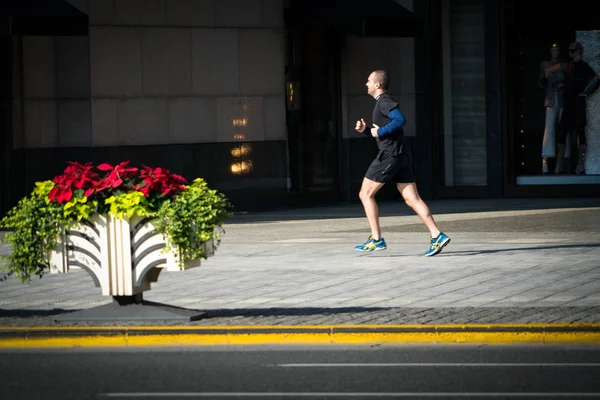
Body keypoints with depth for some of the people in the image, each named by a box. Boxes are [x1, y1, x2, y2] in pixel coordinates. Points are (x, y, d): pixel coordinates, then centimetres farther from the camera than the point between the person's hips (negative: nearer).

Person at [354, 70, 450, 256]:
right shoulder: (382, 102, 22)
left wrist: (380, 131, -17)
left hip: (390, 155, -10)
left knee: (365, 194, 1)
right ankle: (437, 236, -10)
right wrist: (365, 130, 14)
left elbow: (401, 120, -26)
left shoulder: (384, 101, -9)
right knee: (412, 199, 1)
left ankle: (376, 239, -1)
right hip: (401, 156, 10)